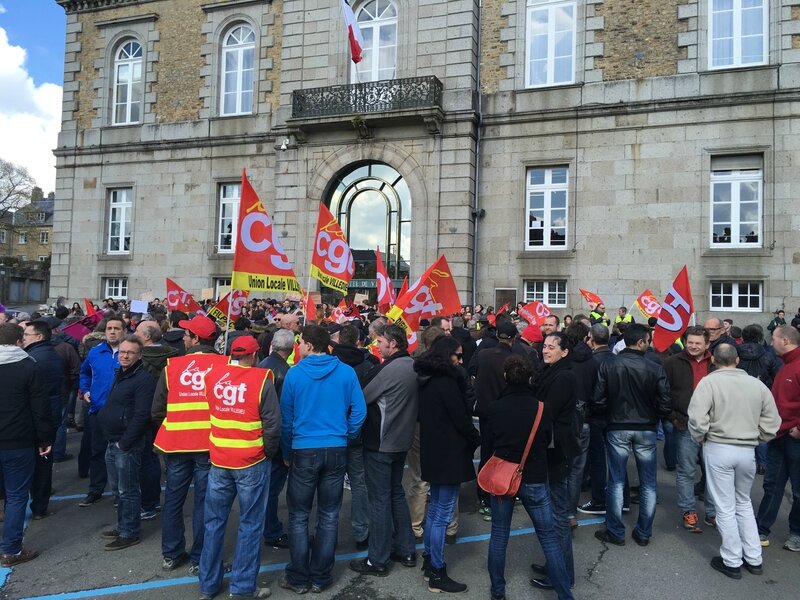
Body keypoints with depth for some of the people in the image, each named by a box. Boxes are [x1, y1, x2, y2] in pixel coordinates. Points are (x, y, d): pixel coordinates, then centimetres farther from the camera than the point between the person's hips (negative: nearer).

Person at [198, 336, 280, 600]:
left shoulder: (212, 375, -2)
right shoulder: (261, 379, -14)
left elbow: (209, 413, 11)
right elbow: (272, 425, -13)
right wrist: (268, 453, 2)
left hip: (219, 461, 4)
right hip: (252, 463, -4)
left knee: (214, 522, 16)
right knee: (250, 524, 8)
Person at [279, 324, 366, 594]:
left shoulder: (294, 373, -8)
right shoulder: (346, 372, -5)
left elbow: (286, 417, -1)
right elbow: (359, 411, -4)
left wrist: (287, 453, 10)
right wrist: (346, 437, 11)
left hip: (304, 451, -2)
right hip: (336, 451, 2)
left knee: (299, 517, 12)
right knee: (329, 516, 13)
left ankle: (299, 578, 20)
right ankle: (320, 577, 22)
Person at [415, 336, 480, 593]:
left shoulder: (429, 380, 9)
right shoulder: (446, 382, -20)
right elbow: (460, 418, -17)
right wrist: (477, 440, 0)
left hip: (434, 452, 10)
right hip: (449, 454, -10)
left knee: (435, 509, 20)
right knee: (442, 514, -1)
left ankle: (429, 561, 31)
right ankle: (437, 574, 9)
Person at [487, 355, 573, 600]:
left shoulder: (494, 408, -9)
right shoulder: (541, 408, -11)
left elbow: (494, 438, 4)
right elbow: (547, 440, 3)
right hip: (534, 479, -1)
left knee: (499, 536, 14)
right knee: (549, 538, 10)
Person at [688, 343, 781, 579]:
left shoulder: (709, 381, -10)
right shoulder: (757, 384, 3)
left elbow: (697, 419, -18)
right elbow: (772, 424, 4)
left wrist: (700, 440, -1)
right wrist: (753, 439, 15)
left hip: (718, 449, -4)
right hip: (747, 451, 4)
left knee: (725, 508, 7)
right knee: (744, 503, 23)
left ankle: (732, 562, 18)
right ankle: (754, 559, 29)